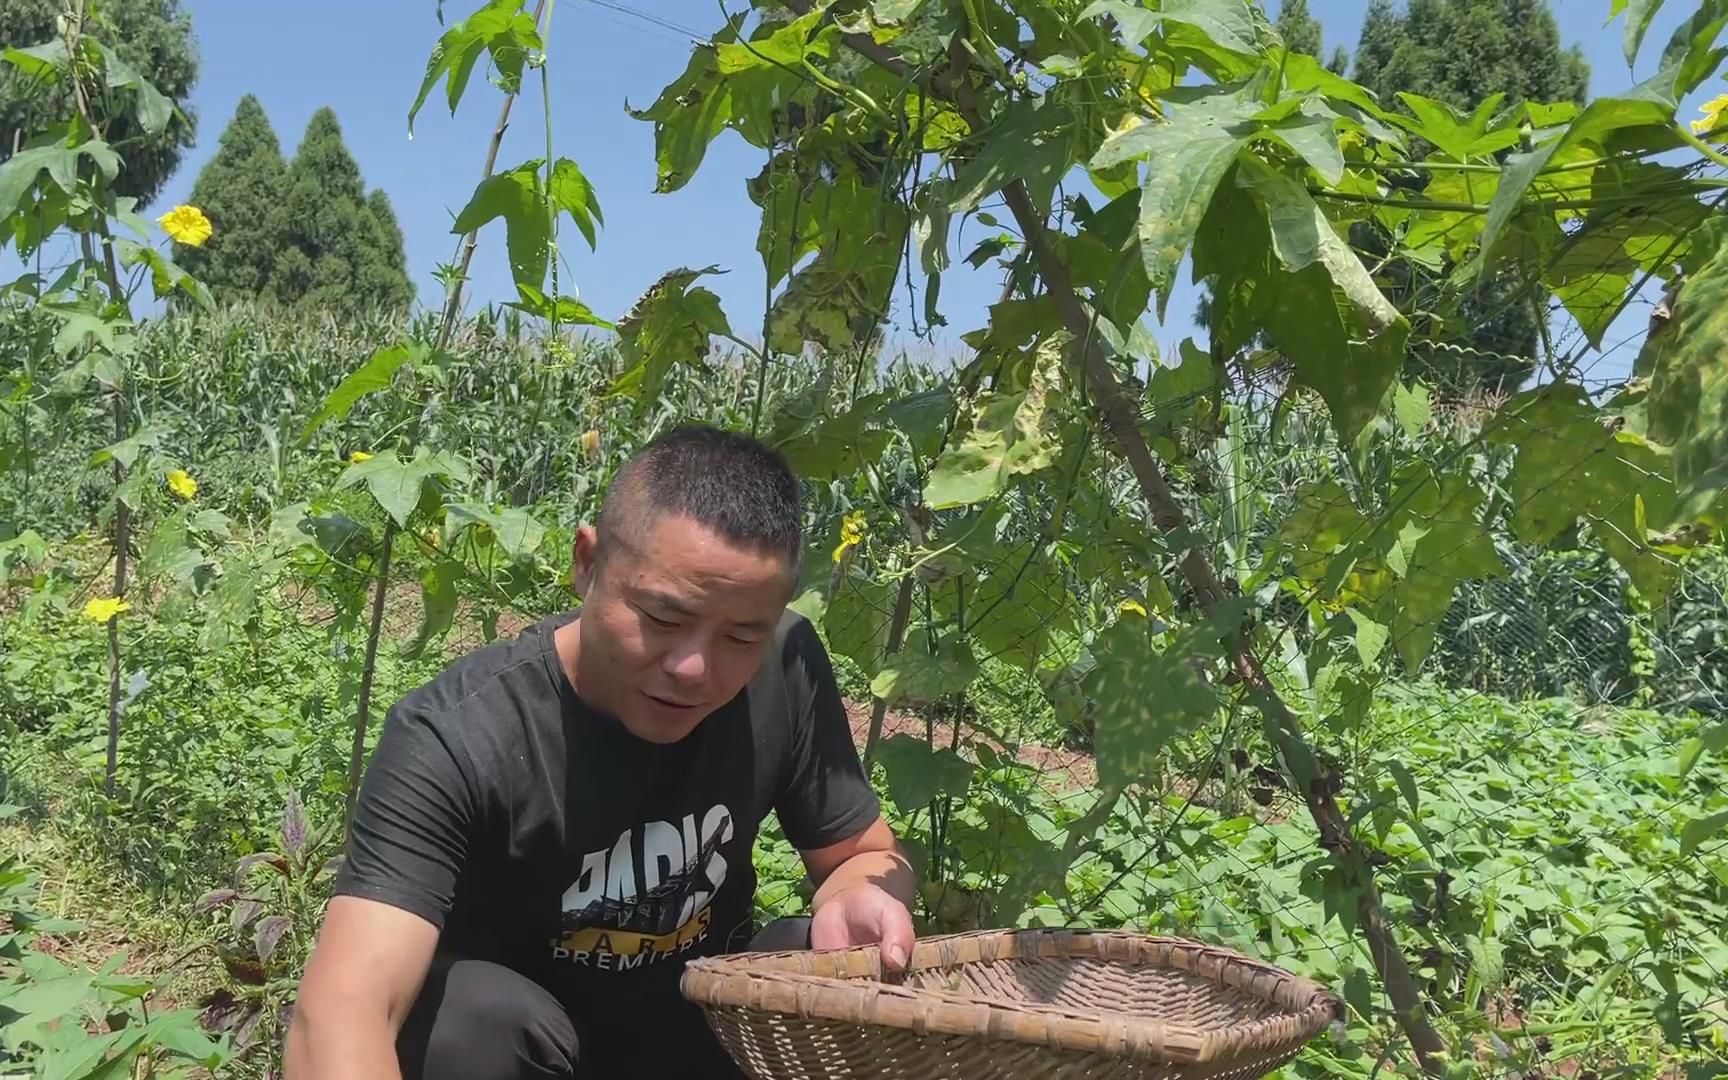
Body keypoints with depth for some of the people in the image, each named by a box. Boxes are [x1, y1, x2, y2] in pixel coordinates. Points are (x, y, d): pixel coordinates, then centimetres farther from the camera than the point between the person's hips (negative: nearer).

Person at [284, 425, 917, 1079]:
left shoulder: (788, 670, -18)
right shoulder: (456, 738, -30)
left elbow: (864, 854, -3)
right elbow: (340, 1014, -41)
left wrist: (856, 900, -27)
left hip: (708, 1026, 3)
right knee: (476, 1017, -33)